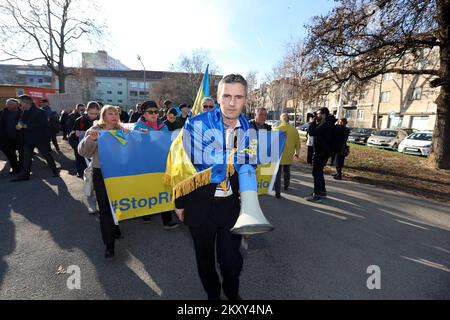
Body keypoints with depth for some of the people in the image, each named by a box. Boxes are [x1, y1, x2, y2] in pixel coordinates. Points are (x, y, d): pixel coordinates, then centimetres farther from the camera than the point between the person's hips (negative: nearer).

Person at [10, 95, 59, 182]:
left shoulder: (40, 112, -12)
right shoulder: (24, 113, 11)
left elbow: (41, 125, -23)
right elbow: (23, 123, 20)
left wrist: (26, 126, -23)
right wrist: (20, 126, -3)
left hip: (40, 139, -7)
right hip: (28, 139, 7)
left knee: (47, 155, 4)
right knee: (26, 158, 9)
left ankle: (55, 171, 17)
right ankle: (24, 174, 16)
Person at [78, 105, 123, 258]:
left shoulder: (121, 130, 7)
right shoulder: (94, 130, -1)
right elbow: (82, 151, -6)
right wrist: (90, 139, -25)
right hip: (100, 173, -3)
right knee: (105, 207, 0)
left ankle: (114, 229, 40)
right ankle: (109, 244, 8)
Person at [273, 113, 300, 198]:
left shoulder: (277, 129, -11)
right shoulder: (294, 130, 0)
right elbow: (297, 143, 8)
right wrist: (297, 153, 23)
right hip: (289, 156, 4)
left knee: (278, 174, 0)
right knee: (287, 171, 24)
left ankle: (278, 192, -5)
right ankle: (286, 186, 39)